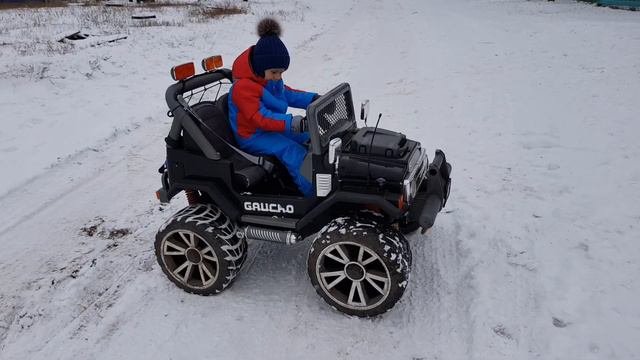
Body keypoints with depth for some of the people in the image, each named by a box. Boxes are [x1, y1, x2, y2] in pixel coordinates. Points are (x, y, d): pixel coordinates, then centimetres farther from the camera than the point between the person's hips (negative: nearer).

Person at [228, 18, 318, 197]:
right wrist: (294, 123, -45)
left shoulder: (271, 77, 2)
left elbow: (286, 93, 16)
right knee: (292, 151, -29)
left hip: (272, 127, 10)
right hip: (252, 136, -9)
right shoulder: (243, 87, -27)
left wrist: (313, 99, 1)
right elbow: (260, 117, -35)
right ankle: (313, 194, -27)